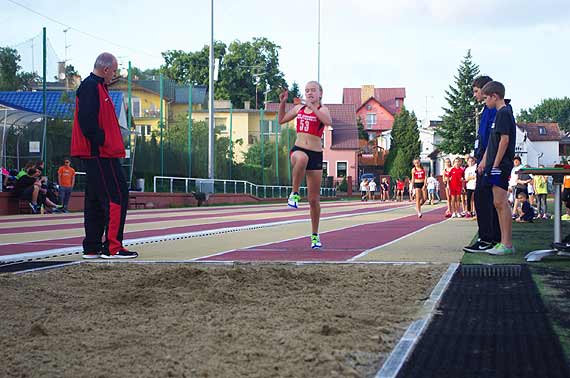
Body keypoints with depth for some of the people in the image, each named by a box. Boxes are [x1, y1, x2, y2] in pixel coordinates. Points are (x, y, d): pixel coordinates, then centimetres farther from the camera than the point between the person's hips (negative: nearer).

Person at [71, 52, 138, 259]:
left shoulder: (96, 87, 21)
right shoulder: (91, 87, -12)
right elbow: (88, 121, -22)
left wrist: (110, 144, 15)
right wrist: (103, 142, -17)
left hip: (97, 155, 11)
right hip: (100, 154, -11)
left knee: (95, 200, 12)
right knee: (117, 196, -10)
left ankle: (92, 248, 16)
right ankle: (113, 247, -10)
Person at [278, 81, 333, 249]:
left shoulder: (322, 109, 0)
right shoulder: (299, 108, 12)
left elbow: (328, 122, -23)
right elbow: (281, 120, 25)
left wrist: (312, 107, -25)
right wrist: (282, 102, 13)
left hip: (316, 155, -1)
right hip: (298, 149, 1)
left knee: (314, 199, 4)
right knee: (302, 158, -42)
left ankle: (315, 235, 17)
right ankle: (294, 194, -28)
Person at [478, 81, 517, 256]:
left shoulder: (503, 113, -11)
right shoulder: (502, 113, 19)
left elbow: (504, 140, -18)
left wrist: (495, 164, -18)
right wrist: (484, 161, 22)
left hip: (501, 165, -10)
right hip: (496, 165, 10)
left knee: (501, 202, -9)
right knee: (499, 203, 11)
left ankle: (507, 244, -8)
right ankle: (504, 242, 14)